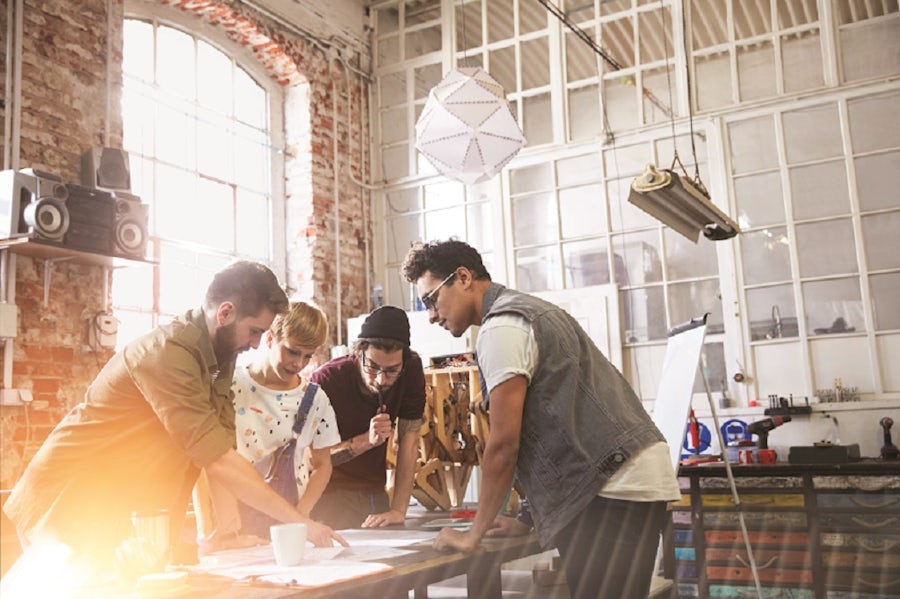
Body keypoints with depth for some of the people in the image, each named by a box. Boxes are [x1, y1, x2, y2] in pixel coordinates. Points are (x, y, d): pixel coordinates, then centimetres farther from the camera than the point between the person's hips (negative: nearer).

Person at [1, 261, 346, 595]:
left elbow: (219, 458, 0)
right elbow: (219, 462, -29)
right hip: (69, 508, -8)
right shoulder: (169, 353, -26)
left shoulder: (218, 358, 3)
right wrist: (300, 522, -25)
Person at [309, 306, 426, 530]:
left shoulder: (411, 369, -15)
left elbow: (409, 439, -14)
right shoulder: (326, 380, -23)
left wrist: (399, 510, -20)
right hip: (331, 493, -3)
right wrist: (367, 440, -33)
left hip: (374, 493, 3)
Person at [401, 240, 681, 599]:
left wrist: (474, 534, -4)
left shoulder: (501, 326, -12)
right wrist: (530, 517, 21)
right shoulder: (526, 310, 19)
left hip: (611, 488, -10)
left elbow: (504, 443, -14)